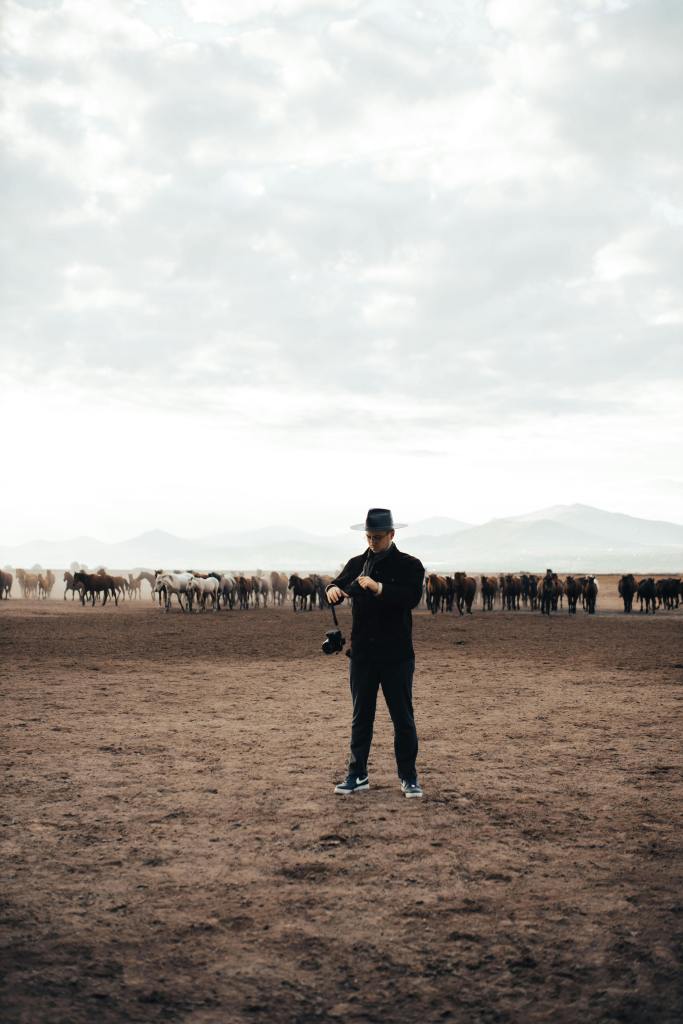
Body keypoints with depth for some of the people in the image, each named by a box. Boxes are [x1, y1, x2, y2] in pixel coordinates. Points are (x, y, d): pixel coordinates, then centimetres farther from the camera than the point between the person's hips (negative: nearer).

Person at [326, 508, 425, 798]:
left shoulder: (409, 565, -3)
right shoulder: (356, 563, 10)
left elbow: (412, 597, -18)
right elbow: (340, 586, 0)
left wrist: (379, 588, -30)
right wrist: (332, 589, -24)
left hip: (397, 655, -3)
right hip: (362, 653, 4)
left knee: (403, 718, 3)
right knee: (361, 717, 10)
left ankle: (408, 777, 13)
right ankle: (357, 775, 19)